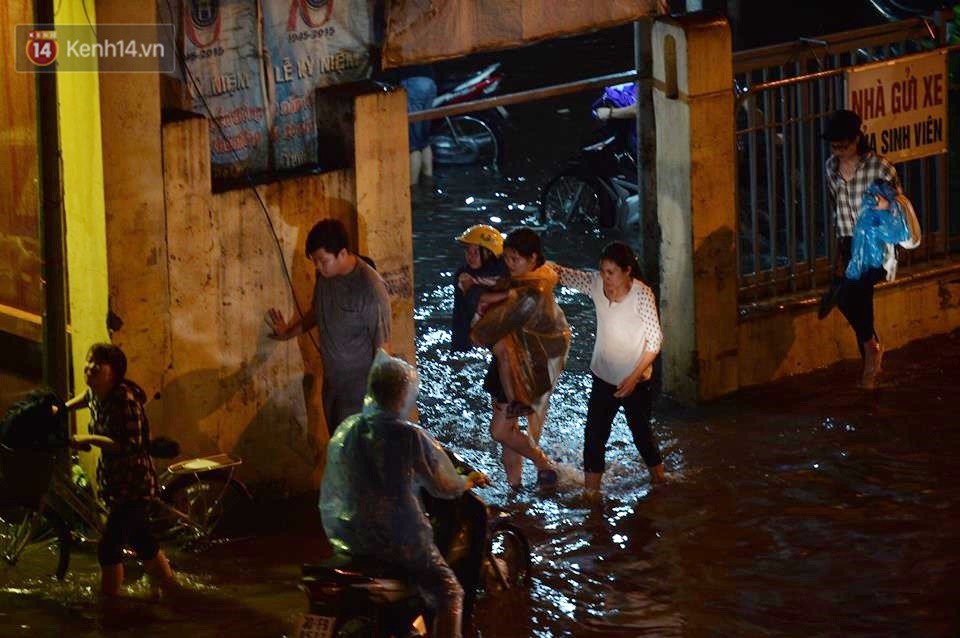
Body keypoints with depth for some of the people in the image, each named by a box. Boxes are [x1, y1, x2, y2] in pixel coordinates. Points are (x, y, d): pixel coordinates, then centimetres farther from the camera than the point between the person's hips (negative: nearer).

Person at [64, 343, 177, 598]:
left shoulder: (124, 400, -26)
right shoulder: (95, 394, 1)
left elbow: (129, 445, -32)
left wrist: (88, 439, -29)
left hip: (134, 485, -9)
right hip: (115, 482, 9)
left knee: (109, 548, -10)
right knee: (141, 541, 21)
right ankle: (170, 588, 38)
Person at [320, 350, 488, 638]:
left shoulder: (345, 430, -1)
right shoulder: (411, 437, -19)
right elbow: (446, 487, -8)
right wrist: (469, 481, 15)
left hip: (344, 537, 7)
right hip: (397, 542, -7)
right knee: (449, 593, 9)